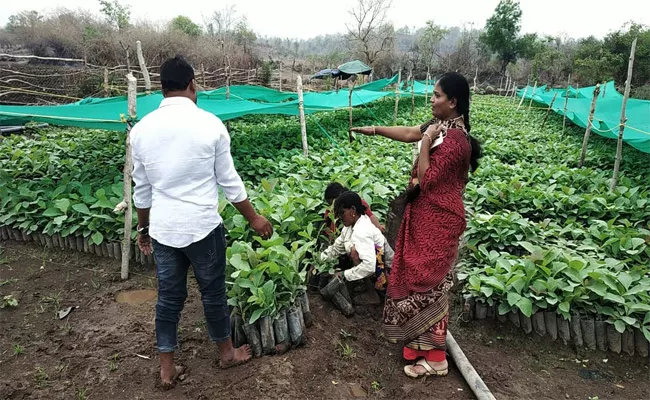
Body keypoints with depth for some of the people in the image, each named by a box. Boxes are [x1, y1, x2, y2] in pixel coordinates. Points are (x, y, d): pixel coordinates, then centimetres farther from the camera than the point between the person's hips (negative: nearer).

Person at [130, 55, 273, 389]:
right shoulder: (210, 124, -10)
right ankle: (226, 352, 36)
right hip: (202, 226, -3)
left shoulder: (141, 129, 0)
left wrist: (143, 228, 21)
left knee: (168, 297, 16)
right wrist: (254, 218, 6)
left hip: (162, 228, 4)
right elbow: (229, 181, -5)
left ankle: (167, 369, 30)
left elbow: (142, 189, 7)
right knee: (213, 292, 14)